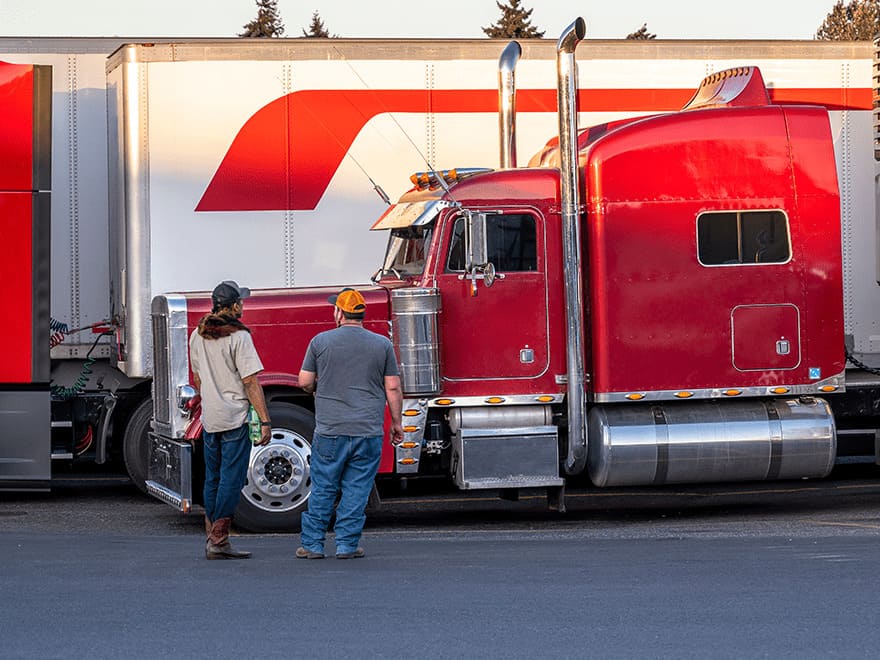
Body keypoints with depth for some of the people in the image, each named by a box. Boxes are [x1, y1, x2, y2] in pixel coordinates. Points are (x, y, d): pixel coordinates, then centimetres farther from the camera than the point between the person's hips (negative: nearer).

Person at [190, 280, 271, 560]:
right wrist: (265, 420, -14)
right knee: (231, 480, -4)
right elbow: (250, 381, -16)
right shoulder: (238, 337, -14)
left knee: (212, 479, 15)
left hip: (209, 418, 7)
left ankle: (211, 538, 20)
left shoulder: (197, 336, 9)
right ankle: (219, 542, -5)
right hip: (235, 418, -7)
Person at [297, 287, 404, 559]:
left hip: (329, 430, 0)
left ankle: (312, 544, 11)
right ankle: (347, 545, 7)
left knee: (323, 490, 8)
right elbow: (393, 388, 3)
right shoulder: (382, 344, 2)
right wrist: (397, 423, 12)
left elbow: (305, 382, 3)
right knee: (357, 491, 6)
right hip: (369, 432, 0)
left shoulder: (321, 341, 0)